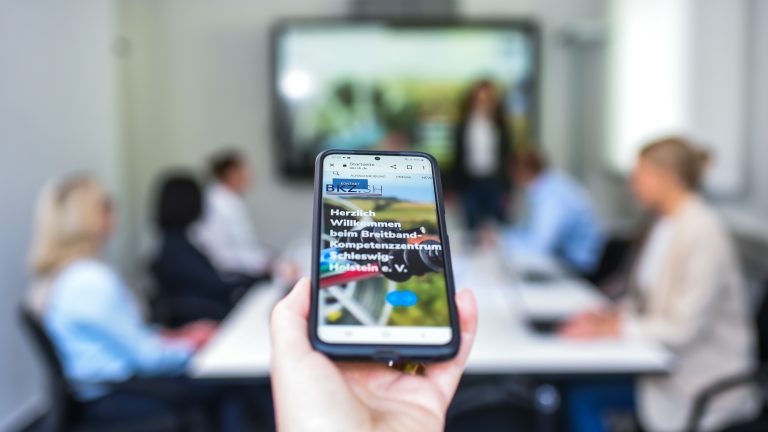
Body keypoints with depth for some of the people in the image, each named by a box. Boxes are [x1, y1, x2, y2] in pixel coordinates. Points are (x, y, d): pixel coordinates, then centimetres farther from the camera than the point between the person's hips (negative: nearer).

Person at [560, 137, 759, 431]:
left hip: (701, 378, -8)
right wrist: (607, 316, -4)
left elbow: (685, 327, -22)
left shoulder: (703, 233, -20)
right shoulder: (666, 224, 7)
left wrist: (611, 328, -21)